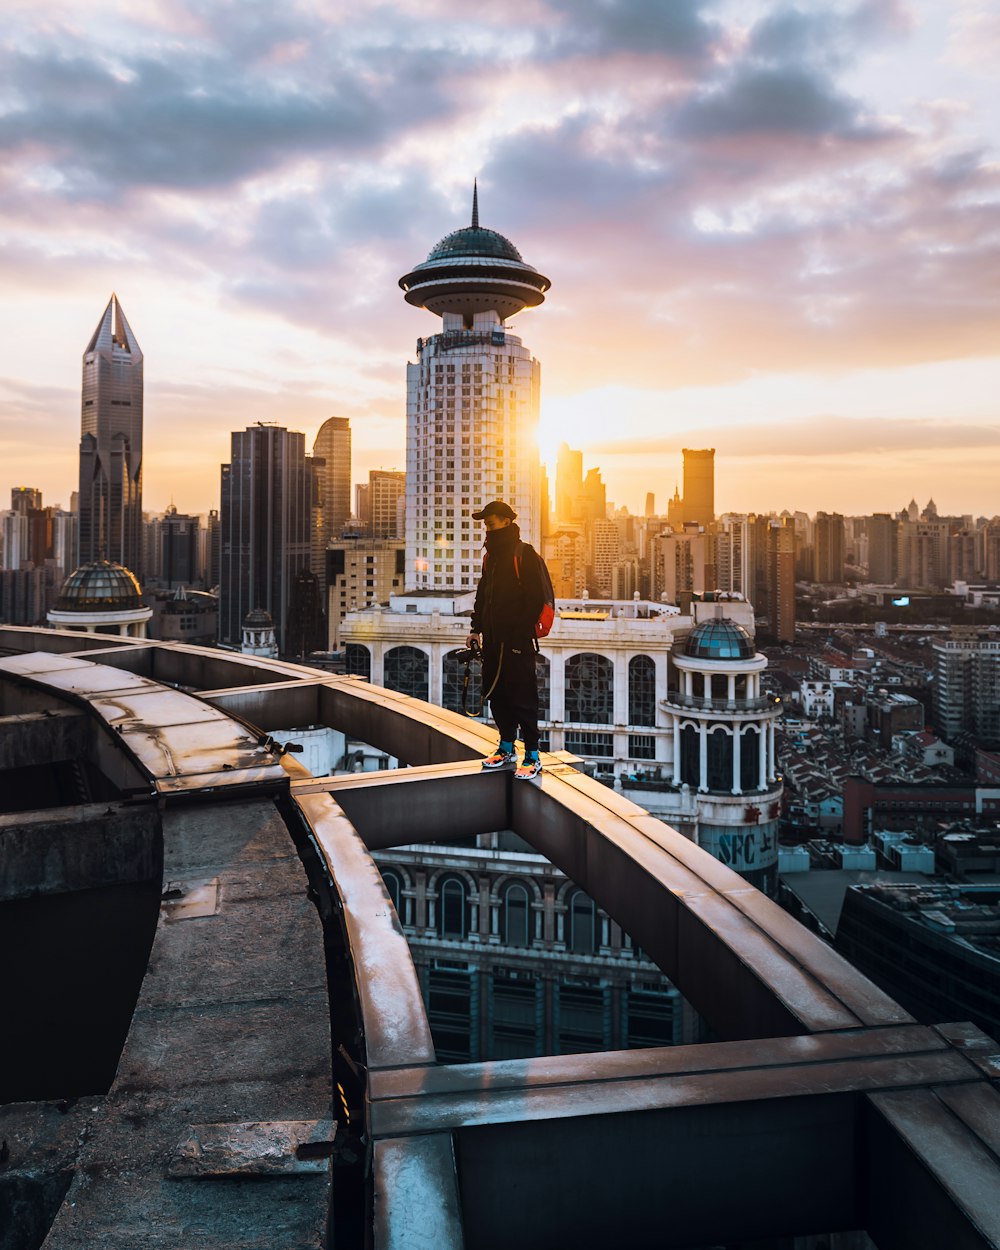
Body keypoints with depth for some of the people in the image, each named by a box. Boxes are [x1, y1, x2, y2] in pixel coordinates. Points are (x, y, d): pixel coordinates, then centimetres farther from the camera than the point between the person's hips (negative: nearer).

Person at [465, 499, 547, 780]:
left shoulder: (525, 554, -9)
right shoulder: (490, 556, 16)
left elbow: (535, 599, -14)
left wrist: (521, 635, -18)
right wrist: (476, 628, 16)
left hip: (517, 641, -8)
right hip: (493, 641, 8)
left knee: (522, 698, -5)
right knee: (496, 695, 13)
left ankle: (532, 757, 3)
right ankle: (506, 749, 26)